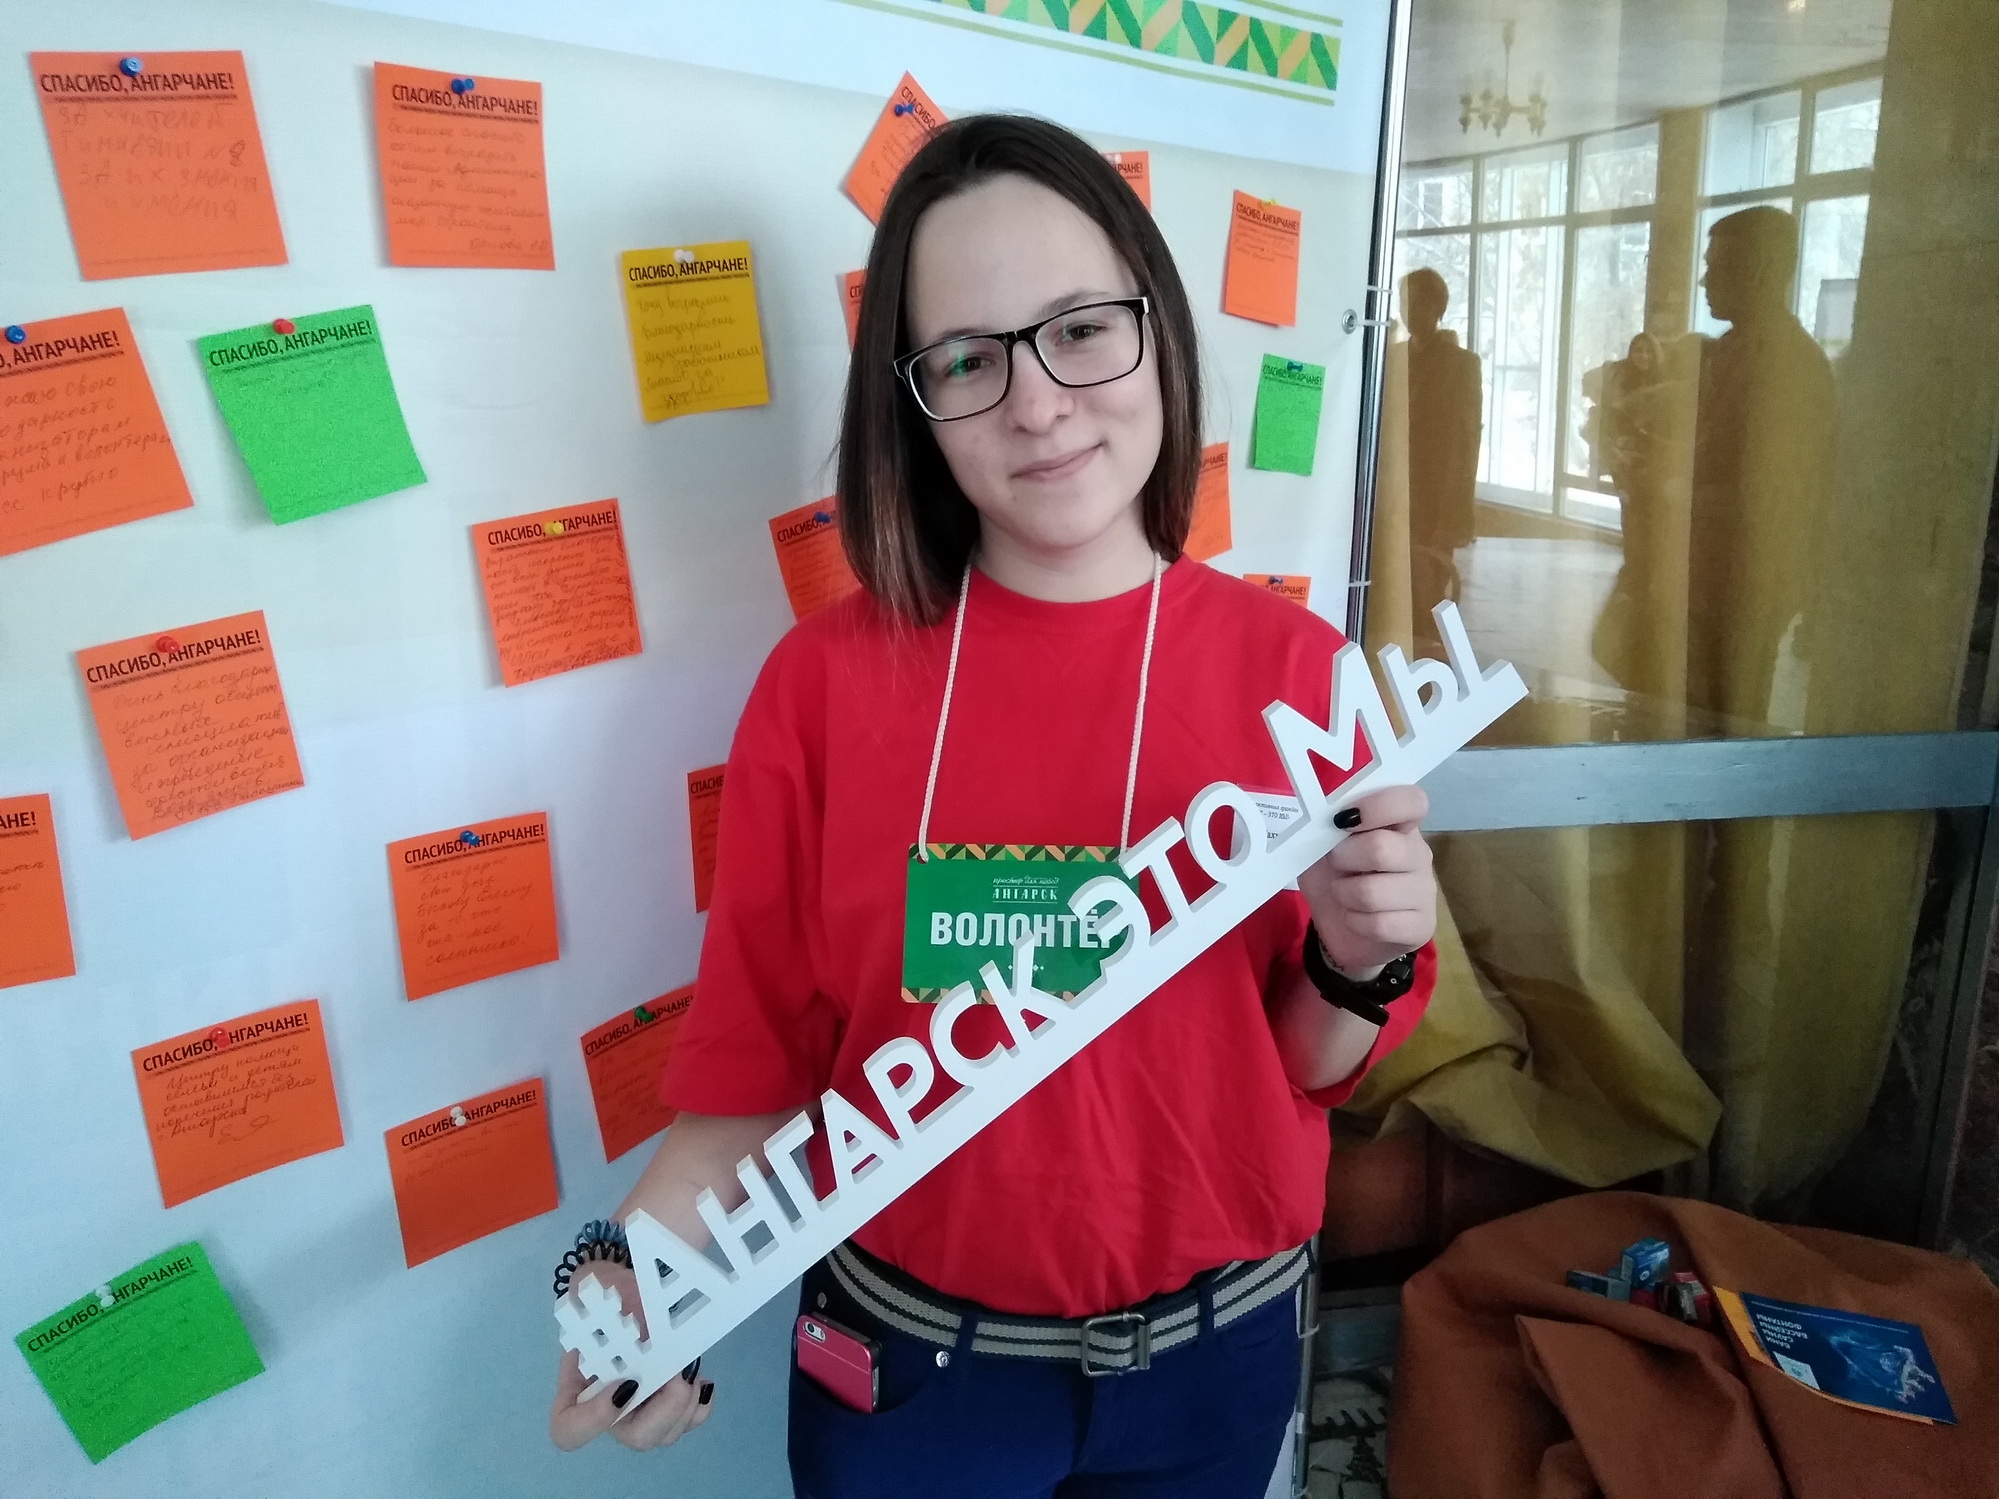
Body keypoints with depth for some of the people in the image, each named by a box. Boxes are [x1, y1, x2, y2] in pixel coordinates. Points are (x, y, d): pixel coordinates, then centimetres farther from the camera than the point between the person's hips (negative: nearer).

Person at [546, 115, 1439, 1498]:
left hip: (1211, 1345, 2)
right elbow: (766, 1050, -5)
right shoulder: (827, 680, -14)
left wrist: (1360, 965, -22)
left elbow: (1308, 1068, -2)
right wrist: (636, 1268, -20)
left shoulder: (1293, 668, -11)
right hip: (909, 1352, -1)